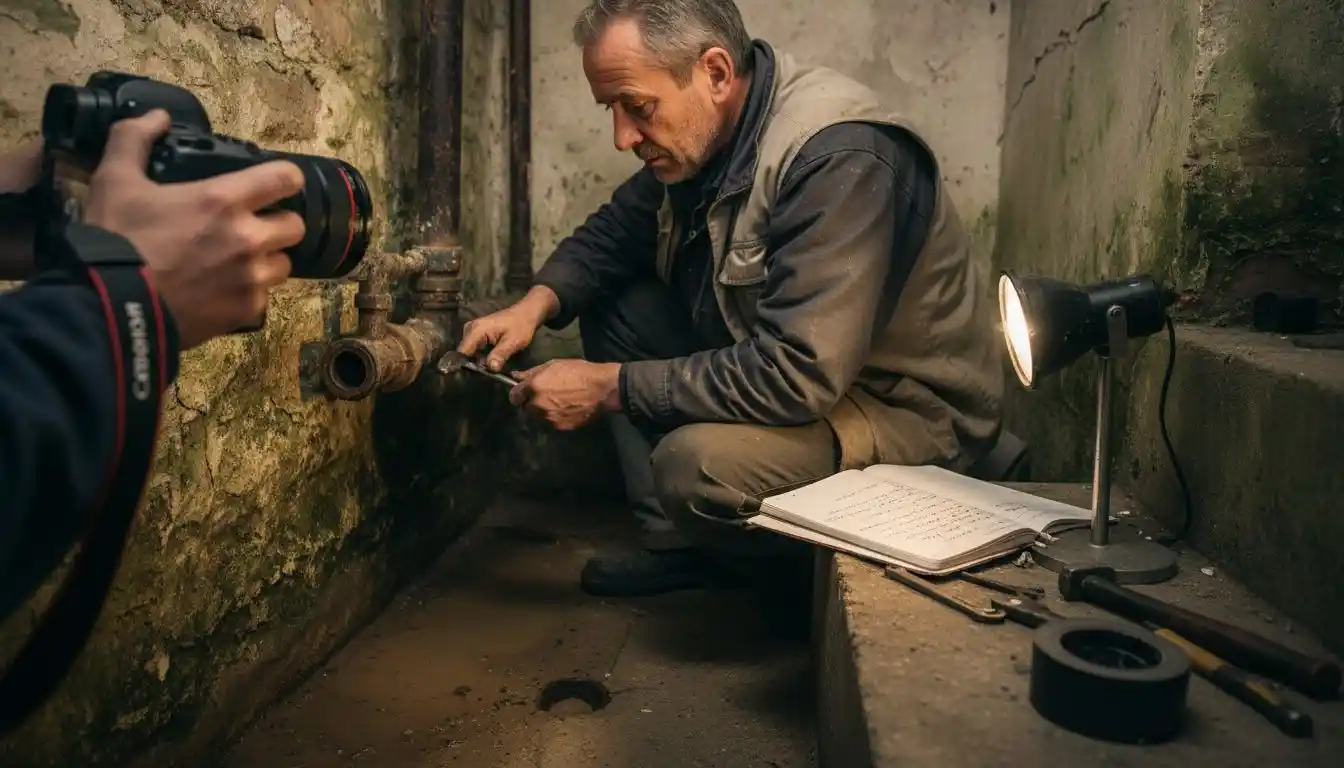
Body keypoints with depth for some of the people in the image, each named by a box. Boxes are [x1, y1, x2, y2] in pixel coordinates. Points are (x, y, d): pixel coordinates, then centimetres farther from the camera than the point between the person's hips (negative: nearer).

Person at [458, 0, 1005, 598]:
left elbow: (795, 376, -34)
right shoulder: (698, 135, -2)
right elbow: (613, 232, 11)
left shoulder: (840, 159, -29)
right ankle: (678, 543, 5)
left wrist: (608, 386, -26)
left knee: (695, 464, -33)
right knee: (611, 306, 3)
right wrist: (537, 303, -9)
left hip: (910, 412, -8)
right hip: (794, 366, 9)